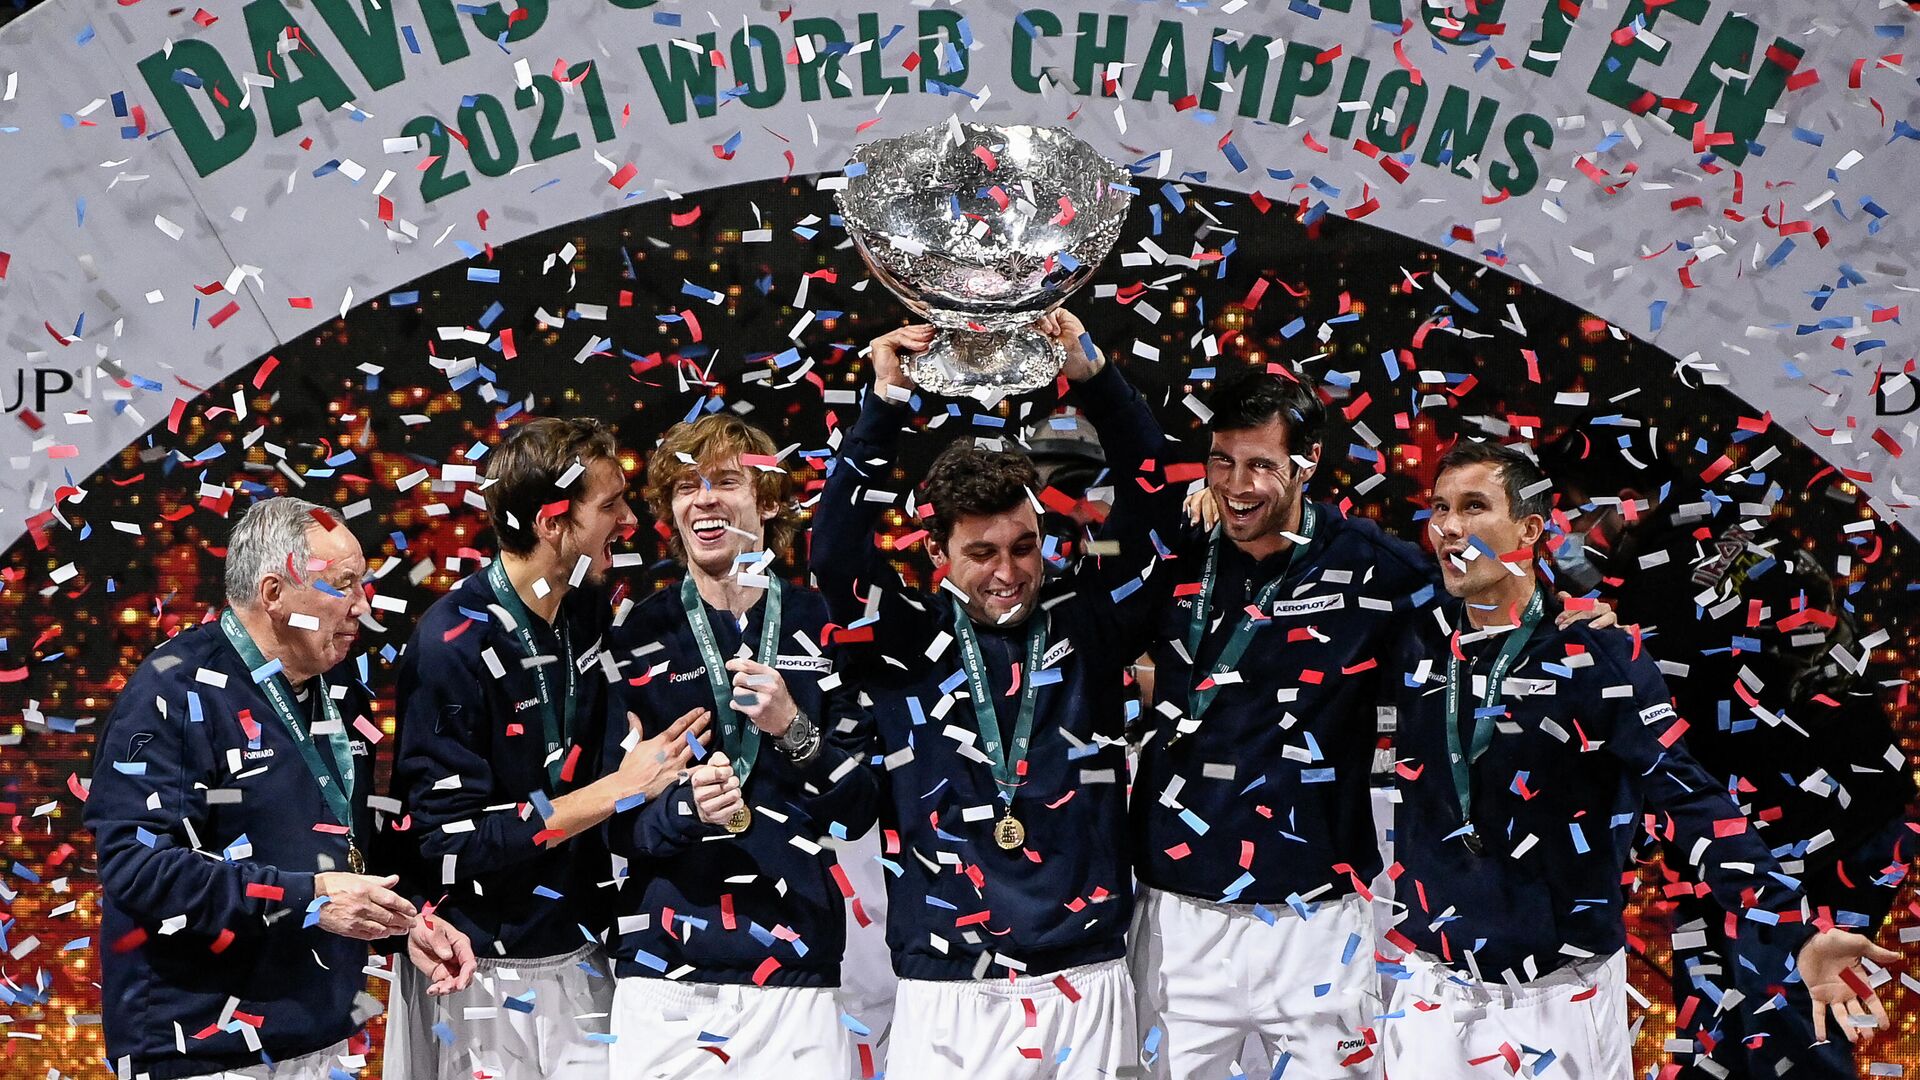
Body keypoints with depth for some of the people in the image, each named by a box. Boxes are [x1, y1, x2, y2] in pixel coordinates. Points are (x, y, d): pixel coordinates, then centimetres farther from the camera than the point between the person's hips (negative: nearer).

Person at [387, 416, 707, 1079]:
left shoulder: (590, 612, 3)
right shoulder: (452, 644, -19)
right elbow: (454, 844, -21)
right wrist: (617, 790, -20)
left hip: (580, 956, 6)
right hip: (482, 969, -6)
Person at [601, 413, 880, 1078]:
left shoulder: (823, 626, 3)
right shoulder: (637, 639, 3)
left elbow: (857, 813, 2)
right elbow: (614, 821, 2)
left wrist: (794, 730, -14)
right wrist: (687, 810, -18)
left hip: (798, 975, 0)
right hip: (663, 976, 0)